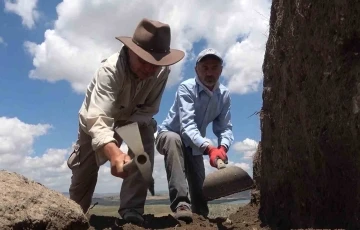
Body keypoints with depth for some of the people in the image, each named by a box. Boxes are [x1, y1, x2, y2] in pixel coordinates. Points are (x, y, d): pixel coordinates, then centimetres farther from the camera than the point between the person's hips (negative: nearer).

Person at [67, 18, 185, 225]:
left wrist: (127, 126, -34)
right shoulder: (110, 69, -39)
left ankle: (132, 211, -19)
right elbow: (98, 119, -52)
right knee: (84, 173, 0)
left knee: (146, 144, -26)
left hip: (134, 119, 3)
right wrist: (114, 153, -70)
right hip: (96, 120, -2)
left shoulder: (162, 71, -27)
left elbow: (150, 108, -16)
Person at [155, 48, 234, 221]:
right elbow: (187, 126, -39)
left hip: (194, 145, 5)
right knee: (174, 139, -39)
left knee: (200, 187, 5)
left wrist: (223, 147, -37)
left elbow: (225, 128, -13)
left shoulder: (224, 95, -10)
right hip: (169, 136, -5)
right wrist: (209, 148, -55)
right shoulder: (186, 88, -27)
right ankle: (181, 204, -43)